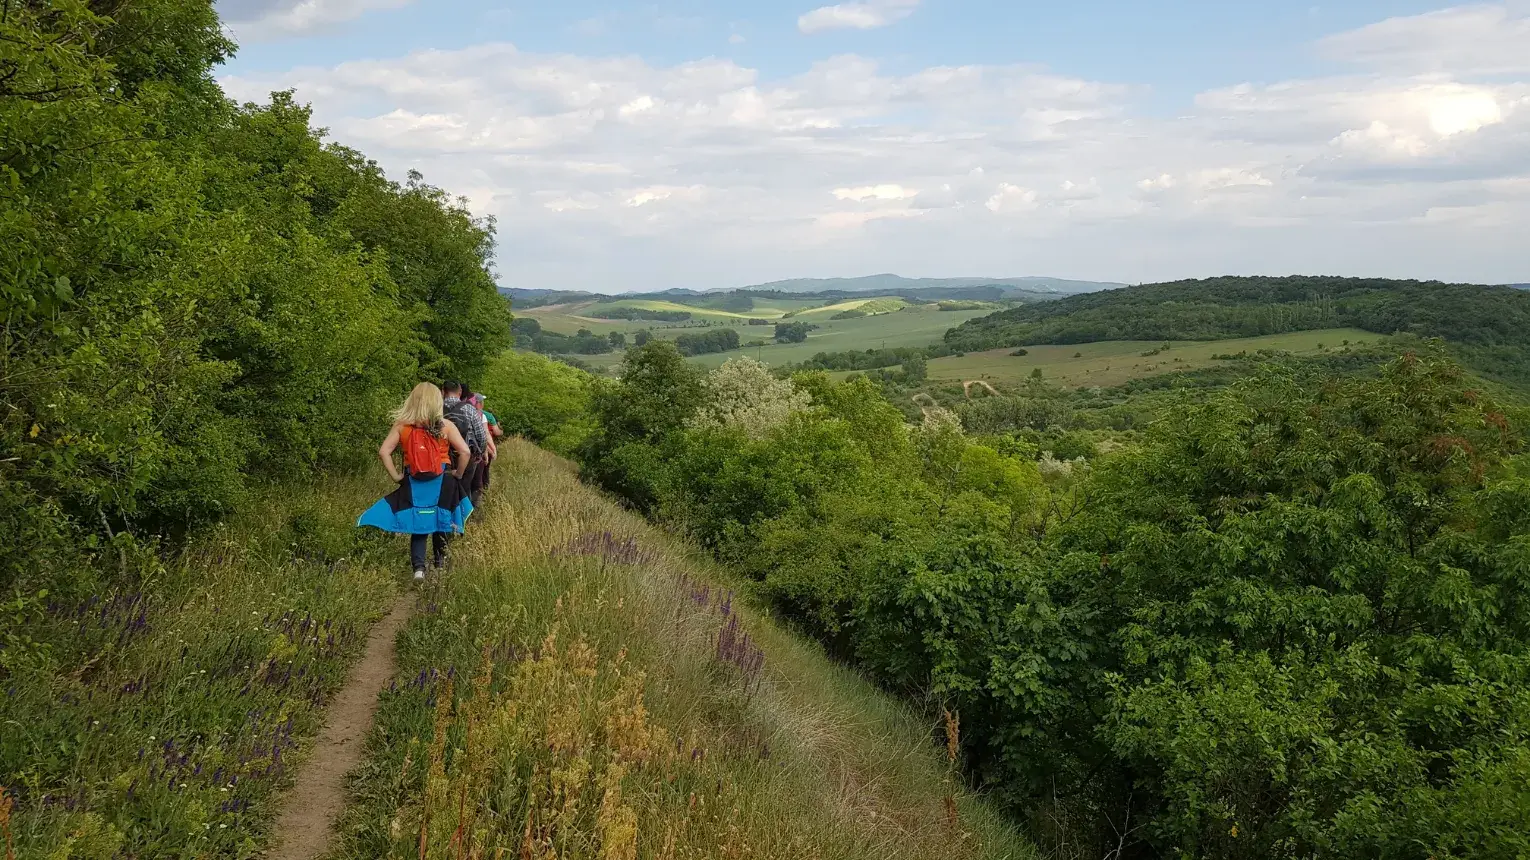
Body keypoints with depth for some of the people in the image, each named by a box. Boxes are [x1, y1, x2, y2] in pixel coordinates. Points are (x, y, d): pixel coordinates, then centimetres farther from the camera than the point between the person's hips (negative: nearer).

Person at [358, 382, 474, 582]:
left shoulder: (401, 426, -3)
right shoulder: (445, 426, -7)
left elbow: (383, 452, -8)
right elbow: (465, 452, -13)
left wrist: (396, 476, 0)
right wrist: (458, 474, 0)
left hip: (413, 485, 1)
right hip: (442, 483, -1)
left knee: (418, 524, 9)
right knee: (440, 523, 17)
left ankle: (419, 567, -8)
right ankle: (440, 563, 31)